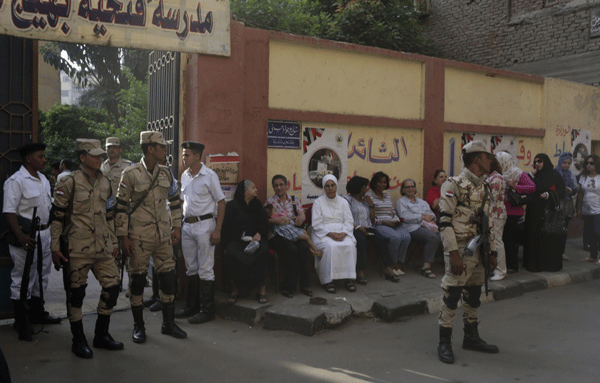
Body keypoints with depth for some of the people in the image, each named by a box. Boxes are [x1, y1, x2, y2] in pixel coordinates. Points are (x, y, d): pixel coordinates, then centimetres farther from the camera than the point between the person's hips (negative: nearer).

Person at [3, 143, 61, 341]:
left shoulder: (43, 180, 13)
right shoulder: (15, 181, -13)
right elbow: (9, 212, -19)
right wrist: (21, 237, -28)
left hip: (44, 234, 9)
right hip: (27, 236, -8)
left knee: (42, 276, 18)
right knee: (22, 279, -1)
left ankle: (37, 312, 33)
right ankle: (22, 323, 8)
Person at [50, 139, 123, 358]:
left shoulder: (105, 183, 12)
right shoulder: (69, 183, -7)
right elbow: (57, 216, -6)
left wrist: (114, 242, 18)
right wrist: (55, 248, -8)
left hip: (103, 248, 6)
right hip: (78, 248, -6)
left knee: (112, 286, 3)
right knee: (76, 293, 3)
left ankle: (101, 334, 20)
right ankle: (78, 340, 18)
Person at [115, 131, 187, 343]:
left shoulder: (166, 173, 7)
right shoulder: (131, 174, -7)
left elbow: (175, 201, 16)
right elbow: (121, 206, -6)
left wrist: (176, 227, 10)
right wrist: (123, 237, -8)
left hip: (163, 234, 5)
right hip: (139, 236, -4)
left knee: (169, 278, 6)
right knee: (138, 279, 4)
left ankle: (168, 324, 20)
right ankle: (138, 326, 19)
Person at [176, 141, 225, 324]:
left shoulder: (210, 176, -9)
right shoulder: (184, 176, 10)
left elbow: (221, 202, -8)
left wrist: (217, 230, -14)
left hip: (204, 224, -6)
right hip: (187, 225, 7)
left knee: (205, 269, -2)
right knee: (191, 268, 14)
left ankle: (207, 309, 7)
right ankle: (191, 306, 25)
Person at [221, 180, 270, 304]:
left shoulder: (257, 205, 20)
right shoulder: (232, 205, 9)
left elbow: (264, 224, 13)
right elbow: (226, 227, 2)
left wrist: (259, 234, -10)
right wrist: (225, 245, -11)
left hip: (255, 239, 2)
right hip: (237, 240, -2)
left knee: (263, 251, -31)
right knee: (231, 255, -33)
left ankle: (261, 289, -26)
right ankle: (235, 289, -20)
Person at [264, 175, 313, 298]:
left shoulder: (295, 200, 17)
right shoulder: (270, 202, 9)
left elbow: (302, 214, 5)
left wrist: (301, 217, -20)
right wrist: (276, 220, -22)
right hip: (277, 235, -2)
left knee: (304, 248, -29)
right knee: (291, 249, -32)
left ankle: (304, 285, -18)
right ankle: (287, 286, -19)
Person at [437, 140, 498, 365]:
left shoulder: (484, 188, 15)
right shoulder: (454, 185, -10)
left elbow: (488, 223, 20)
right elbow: (445, 222, -15)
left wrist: (491, 252, 15)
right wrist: (453, 254, -20)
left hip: (478, 252, 8)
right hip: (460, 250, -8)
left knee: (474, 295, 15)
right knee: (452, 296, -5)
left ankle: (471, 337, 29)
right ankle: (444, 343, 6)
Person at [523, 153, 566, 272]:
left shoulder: (555, 176, 0)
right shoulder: (535, 176, 13)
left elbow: (560, 192, -4)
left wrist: (549, 195, -20)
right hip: (534, 212, 4)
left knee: (549, 238, -4)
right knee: (534, 237, 3)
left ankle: (550, 264, 6)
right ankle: (534, 263, 10)